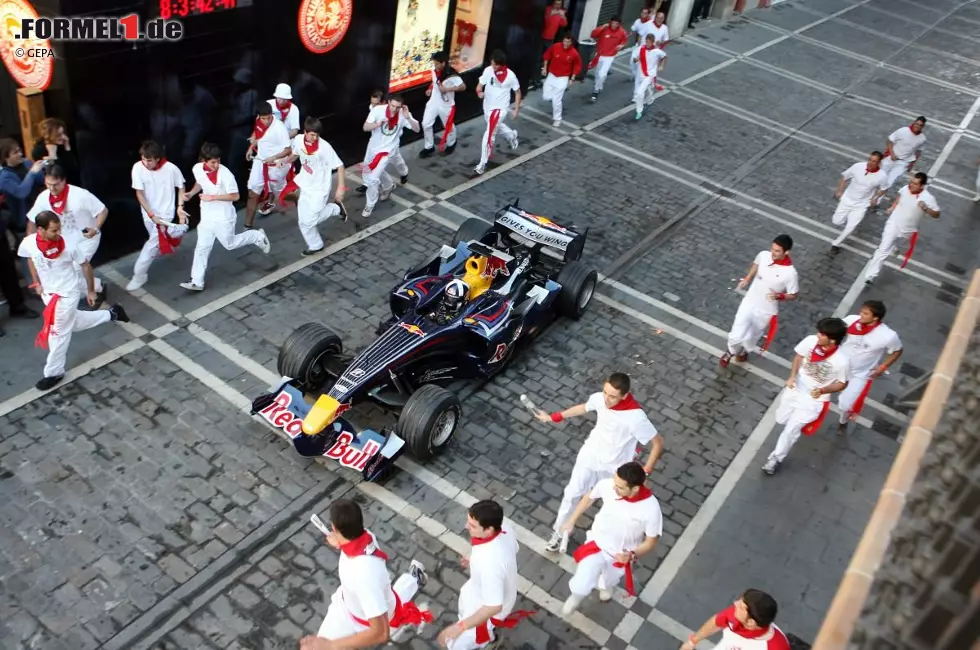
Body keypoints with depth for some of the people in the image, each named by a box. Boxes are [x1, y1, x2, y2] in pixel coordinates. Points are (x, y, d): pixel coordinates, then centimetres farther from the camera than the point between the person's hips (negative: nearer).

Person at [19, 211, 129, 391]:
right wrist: (36, 282, 6)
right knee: (72, 323, 21)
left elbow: (86, 265, -10)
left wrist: (91, 291, -3)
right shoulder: (28, 243, -18)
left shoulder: (69, 244, -26)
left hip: (67, 294, -5)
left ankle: (54, 372, 20)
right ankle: (110, 314, 40)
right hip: (47, 292, 5)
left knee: (58, 333, 4)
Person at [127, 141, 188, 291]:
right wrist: (151, 214, -20)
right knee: (157, 237, 21)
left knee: (153, 242, -8)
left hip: (165, 212, -3)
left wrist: (180, 207, -12)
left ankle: (139, 275, 1)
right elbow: (139, 194, -14)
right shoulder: (138, 168, -19)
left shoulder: (171, 169, -23)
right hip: (148, 212, 3)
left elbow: (181, 187, -4)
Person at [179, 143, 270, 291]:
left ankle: (258, 237, 39)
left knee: (229, 244, 16)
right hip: (207, 216, 5)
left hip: (223, 217, -5)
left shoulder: (225, 173, -26)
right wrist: (191, 193, -3)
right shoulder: (197, 169, -9)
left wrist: (213, 197, -25)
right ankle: (197, 282, 15)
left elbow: (235, 196, -20)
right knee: (202, 247, 8)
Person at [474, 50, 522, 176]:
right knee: (496, 126, 30)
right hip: (487, 106, 6)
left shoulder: (510, 75, -17)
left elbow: (517, 92, -4)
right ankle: (512, 135, 61)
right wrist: (479, 92, -28)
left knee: (489, 135, -12)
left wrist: (516, 109, -3)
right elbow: (480, 84, -4)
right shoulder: (488, 70, -10)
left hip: (499, 108, -6)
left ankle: (483, 164, -4)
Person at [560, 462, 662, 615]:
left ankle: (606, 585, 67)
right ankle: (577, 596, 27)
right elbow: (589, 498, -3)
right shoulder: (607, 485, -28)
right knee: (581, 586, -13)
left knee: (607, 583, 26)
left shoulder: (651, 509, -33)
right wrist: (571, 521, 8)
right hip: (598, 542, 0)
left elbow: (651, 542, -15)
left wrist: (632, 555, -32)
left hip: (621, 554, 0)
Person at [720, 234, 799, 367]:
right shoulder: (763, 255, -15)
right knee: (736, 335, -3)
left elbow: (794, 295, -12)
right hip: (749, 302, 2)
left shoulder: (790, 273, -26)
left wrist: (779, 296, -30)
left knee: (751, 337, 21)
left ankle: (743, 351, 56)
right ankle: (730, 352, 32)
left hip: (766, 311, -2)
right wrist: (747, 279, 8)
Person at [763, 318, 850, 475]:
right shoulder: (811, 341, -21)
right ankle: (801, 421, 55)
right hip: (796, 388, 5)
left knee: (791, 429, -3)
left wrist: (822, 390, -26)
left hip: (814, 399, -5)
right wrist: (792, 376, -12)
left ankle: (776, 458, 20)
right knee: (781, 420, 21)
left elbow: (842, 383, -11)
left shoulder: (841, 361, -31)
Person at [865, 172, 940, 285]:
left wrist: (925, 208, -34)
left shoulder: (928, 198, -24)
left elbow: (936, 215, -17)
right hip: (893, 224, 0)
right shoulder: (905, 189, -13)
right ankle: (870, 275, -9)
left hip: (909, 230, 0)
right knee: (884, 249, -9)